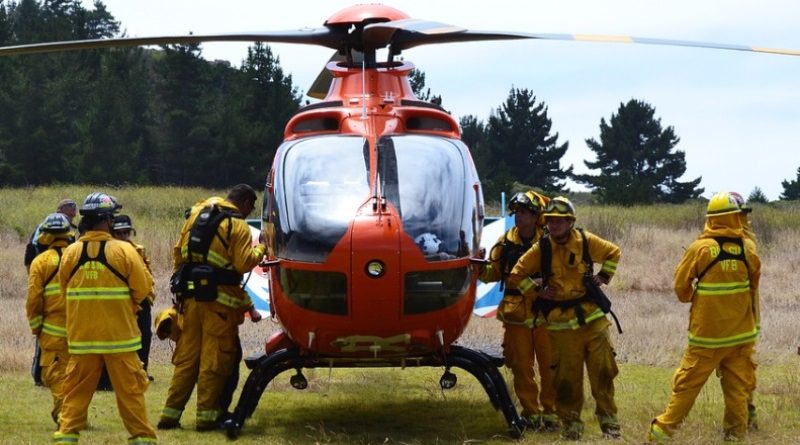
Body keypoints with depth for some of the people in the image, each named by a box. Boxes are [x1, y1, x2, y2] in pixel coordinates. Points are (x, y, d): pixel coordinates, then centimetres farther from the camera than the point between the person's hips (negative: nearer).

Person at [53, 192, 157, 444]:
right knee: (129, 390, 5)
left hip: (81, 335, 3)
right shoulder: (123, 251, -10)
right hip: (119, 333, -2)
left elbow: (64, 289, 9)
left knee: (77, 389, 10)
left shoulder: (70, 253, -2)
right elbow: (143, 289, -6)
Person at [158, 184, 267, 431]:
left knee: (186, 357, 12)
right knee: (214, 360, 2)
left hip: (190, 297, 6)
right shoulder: (238, 227, -8)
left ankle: (170, 414, 11)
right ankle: (206, 415, 3)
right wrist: (260, 249, 1)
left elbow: (179, 252, 13)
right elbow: (243, 264, -15)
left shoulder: (196, 215, 11)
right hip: (219, 300, -6)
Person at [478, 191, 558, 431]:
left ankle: (550, 411, 12)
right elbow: (493, 273, 9)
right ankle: (531, 412, 15)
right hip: (516, 315, 3)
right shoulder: (506, 242, 4)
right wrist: (481, 269, -11)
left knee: (550, 365, 1)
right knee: (522, 367, 6)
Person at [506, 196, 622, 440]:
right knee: (567, 378, 2)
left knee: (603, 372, 1)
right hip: (561, 324, -1)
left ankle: (609, 422, 12)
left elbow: (613, 252, 17)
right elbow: (515, 276, 3)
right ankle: (571, 424, 15)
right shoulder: (541, 249, -5)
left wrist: (603, 276, 7)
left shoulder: (586, 241, -2)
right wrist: (536, 292, -3)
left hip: (592, 317, 1)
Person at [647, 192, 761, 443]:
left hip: (707, 332, -2)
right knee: (738, 386, 10)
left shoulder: (701, 248, -11)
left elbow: (681, 284, -2)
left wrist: (689, 298, 19)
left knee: (688, 382, 4)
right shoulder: (748, 247, -2)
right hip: (741, 331, 2)